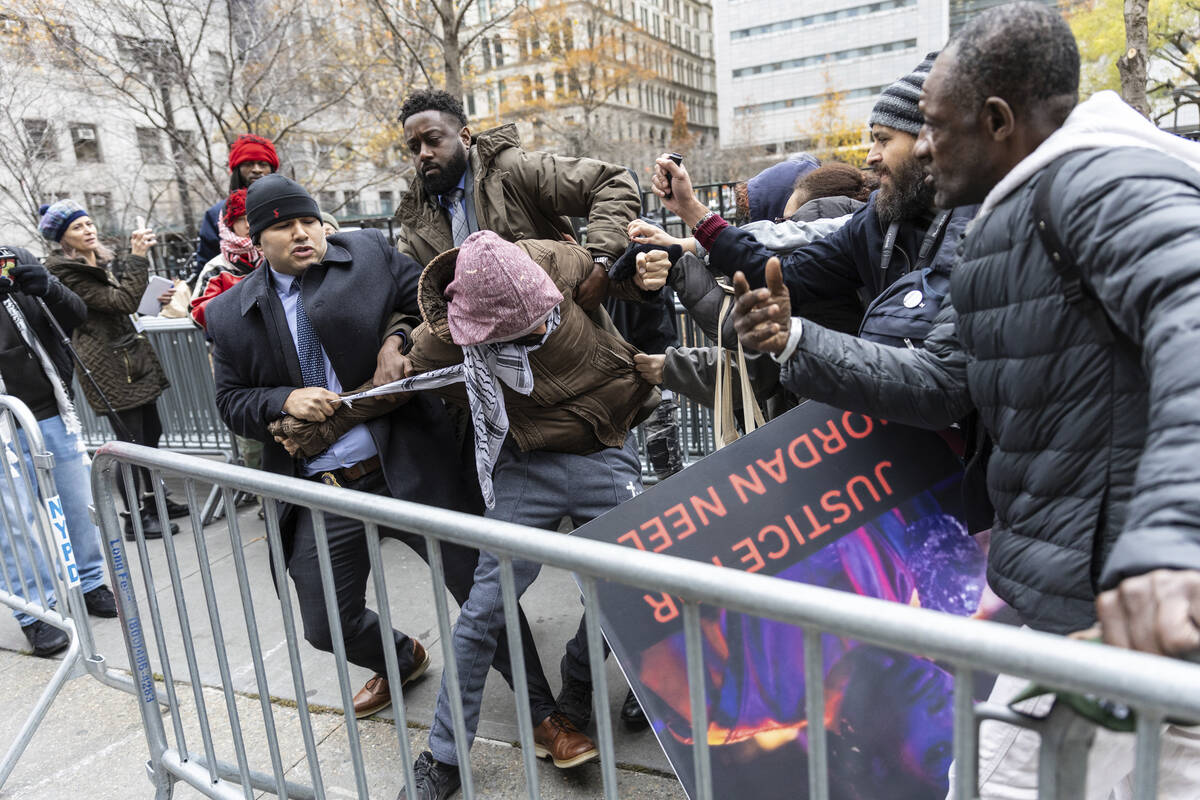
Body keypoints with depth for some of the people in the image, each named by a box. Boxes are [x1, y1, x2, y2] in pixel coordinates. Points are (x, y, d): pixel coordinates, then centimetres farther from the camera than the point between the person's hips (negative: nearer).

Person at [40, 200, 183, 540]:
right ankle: (135, 517, 5)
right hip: (108, 366, -9)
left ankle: (152, 499, 27)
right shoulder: (66, 273, -13)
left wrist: (155, 300, 13)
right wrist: (138, 257, -24)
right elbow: (122, 301, -23)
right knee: (131, 440, -5)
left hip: (134, 358, 9)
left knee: (151, 432, 13)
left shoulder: (104, 261, 14)